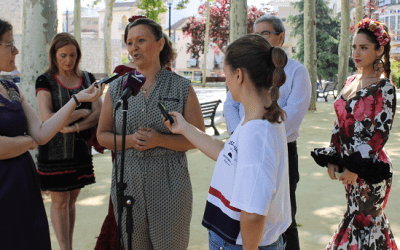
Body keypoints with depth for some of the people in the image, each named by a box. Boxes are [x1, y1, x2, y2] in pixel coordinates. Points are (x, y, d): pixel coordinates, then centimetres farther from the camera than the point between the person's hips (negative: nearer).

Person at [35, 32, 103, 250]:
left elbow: (99, 113, -4)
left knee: (72, 200, 11)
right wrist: (82, 112, -13)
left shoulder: (87, 79, 7)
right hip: (55, 150, -3)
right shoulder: (45, 81, -4)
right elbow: (47, 118, -16)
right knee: (59, 201, 3)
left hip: (81, 149, 4)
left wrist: (75, 127, -18)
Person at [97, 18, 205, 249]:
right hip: (127, 180, 2)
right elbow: (103, 135, 9)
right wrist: (130, 141, -11)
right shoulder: (117, 87, 5)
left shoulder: (182, 88, -2)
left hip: (169, 184, -2)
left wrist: (160, 140, -18)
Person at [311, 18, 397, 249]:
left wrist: (357, 168, -16)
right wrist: (331, 158, 8)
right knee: (371, 219, 17)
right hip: (349, 163, 7)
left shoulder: (384, 88, -12)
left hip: (370, 167, -7)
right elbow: (340, 124, 13)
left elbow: (381, 133, -15)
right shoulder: (352, 81, 10)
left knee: (363, 221, 1)